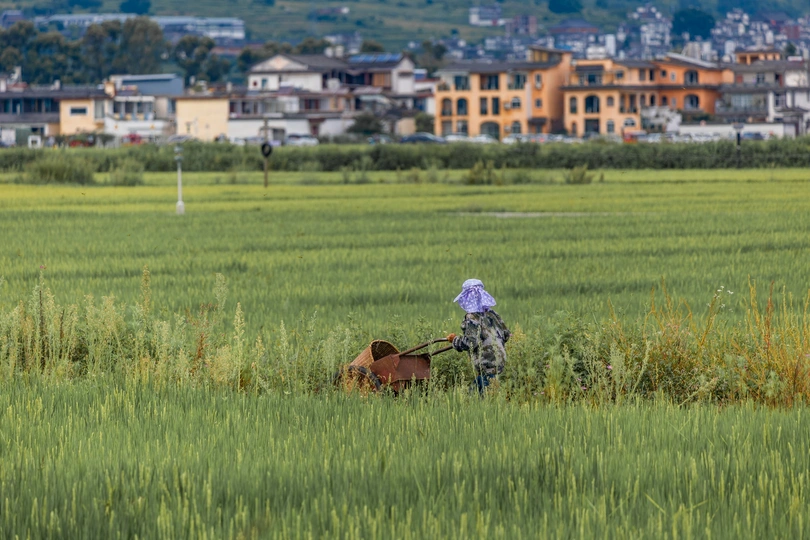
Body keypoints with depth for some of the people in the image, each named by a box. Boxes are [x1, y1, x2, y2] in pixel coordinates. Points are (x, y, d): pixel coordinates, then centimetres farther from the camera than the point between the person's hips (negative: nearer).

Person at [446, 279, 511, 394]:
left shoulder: (472, 319, -13)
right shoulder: (491, 314, 11)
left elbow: (470, 342, -20)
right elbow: (506, 335, 17)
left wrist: (455, 340, -3)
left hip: (486, 366, -9)